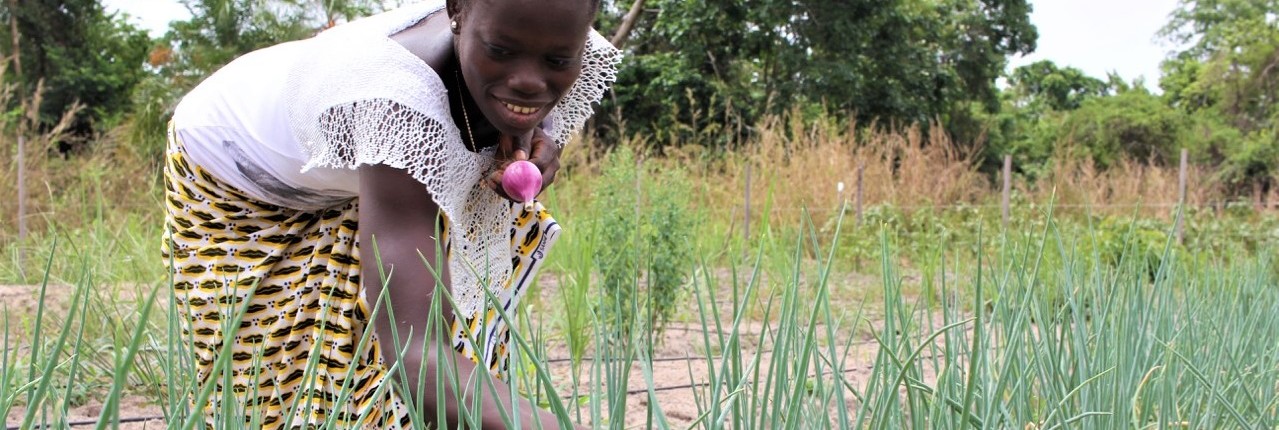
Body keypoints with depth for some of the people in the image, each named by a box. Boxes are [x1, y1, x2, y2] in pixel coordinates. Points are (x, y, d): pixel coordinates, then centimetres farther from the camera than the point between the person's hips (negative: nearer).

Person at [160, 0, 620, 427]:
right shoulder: (403, 104, -49)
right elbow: (416, 349, -56)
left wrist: (538, 143, -26)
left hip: (351, 169, 6)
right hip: (234, 184, -5)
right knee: (266, 383, -3)